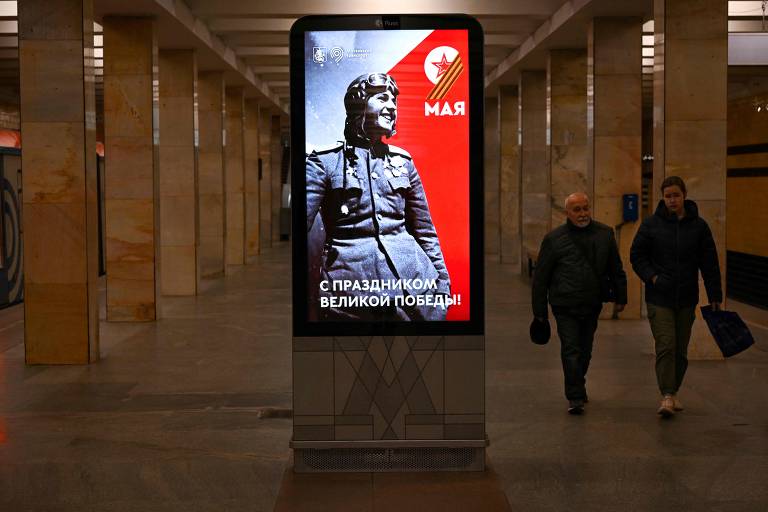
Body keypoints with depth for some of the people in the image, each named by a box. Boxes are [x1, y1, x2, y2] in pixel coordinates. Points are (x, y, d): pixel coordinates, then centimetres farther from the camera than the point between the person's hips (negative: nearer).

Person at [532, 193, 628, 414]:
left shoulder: (604, 234, 6)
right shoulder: (554, 238, -3)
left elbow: (616, 269, 15)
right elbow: (540, 277, 0)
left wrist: (620, 297, 12)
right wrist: (540, 312, 0)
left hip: (592, 305, 3)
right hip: (565, 306, -3)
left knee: (585, 350, 14)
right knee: (571, 350, -9)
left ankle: (577, 387, 35)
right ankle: (575, 397, -4)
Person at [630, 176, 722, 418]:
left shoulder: (698, 226, 3)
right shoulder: (651, 224, -1)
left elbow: (710, 264, 6)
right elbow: (637, 255, 5)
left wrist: (715, 296, 3)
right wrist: (652, 277, -9)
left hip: (686, 298, 2)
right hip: (659, 298, -2)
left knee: (681, 350, 9)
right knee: (665, 346, -13)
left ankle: (673, 392, 23)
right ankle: (666, 397, -15)